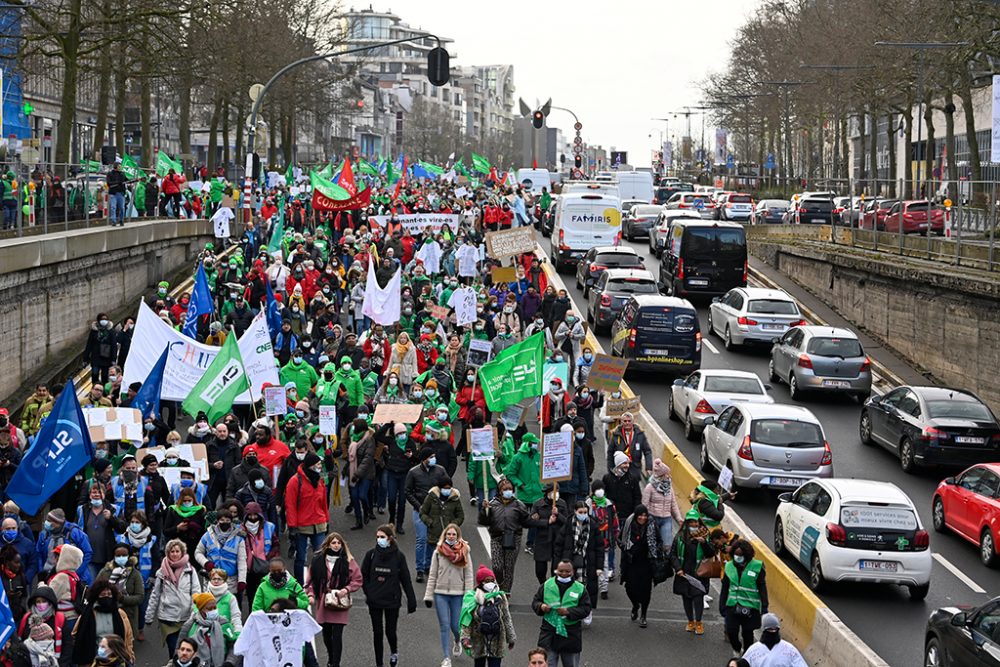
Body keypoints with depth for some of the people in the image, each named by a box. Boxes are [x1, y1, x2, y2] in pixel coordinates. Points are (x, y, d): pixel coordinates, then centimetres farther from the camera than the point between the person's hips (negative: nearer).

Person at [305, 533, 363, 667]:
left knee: (337, 635, -7)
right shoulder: (318, 560, 3)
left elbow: (357, 580, 1)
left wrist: (346, 590, -13)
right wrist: (310, 594, -6)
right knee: (326, 633, 13)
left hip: (339, 603, -3)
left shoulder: (348, 561, -2)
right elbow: (311, 580, 7)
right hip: (323, 602, 3)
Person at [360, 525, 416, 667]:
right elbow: (363, 575, 6)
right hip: (374, 601, 2)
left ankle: (394, 652, 34)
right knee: (377, 632, 6)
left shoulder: (398, 556, -6)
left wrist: (411, 600, -3)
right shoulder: (371, 554, -2)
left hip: (392, 600, -2)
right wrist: (368, 592, -5)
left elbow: (406, 579, -3)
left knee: (390, 631, 2)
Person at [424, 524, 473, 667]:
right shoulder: (438, 552, 0)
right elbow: (432, 575, 3)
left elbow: (468, 576, 0)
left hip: (458, 594, 0)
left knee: (455, 626, 4)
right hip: (440, 593, 0)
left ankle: (457, 642, 39)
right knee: (444, 626, -1)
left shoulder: (464, 553, -1)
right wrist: (428, 595, 1)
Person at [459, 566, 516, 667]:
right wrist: (465, 638, -16)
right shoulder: (472, 598, -6)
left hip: (496, 642, 0)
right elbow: (466, 621, -6)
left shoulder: (500, 597, 0)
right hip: (479, 642, 0)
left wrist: (511, 638, 8)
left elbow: (507, 618, 6)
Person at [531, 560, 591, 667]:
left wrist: (569, 612, -18)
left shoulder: (580, 589, 0)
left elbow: (586, 609, -4)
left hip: (571, 635, 0)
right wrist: (541, 606, -14)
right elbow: (535, 602, 10)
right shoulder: (546, 585, 4)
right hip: (549, 633, 0)